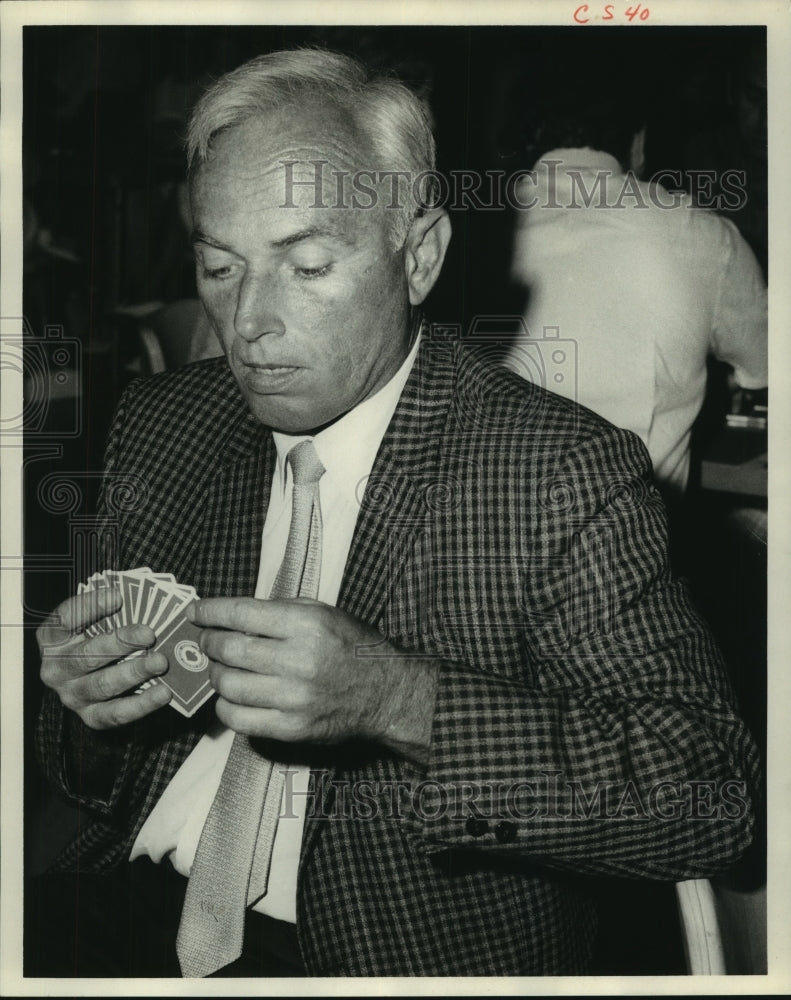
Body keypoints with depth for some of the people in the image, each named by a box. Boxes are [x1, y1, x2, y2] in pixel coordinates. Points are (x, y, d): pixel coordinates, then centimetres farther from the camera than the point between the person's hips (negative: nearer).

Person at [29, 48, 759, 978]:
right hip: (127, 908, 5)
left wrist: (396, 700, -26)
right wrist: (87, 700, -10)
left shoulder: (568, 474, -10)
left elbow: (710, 789, -15)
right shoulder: (156, 425, 7)